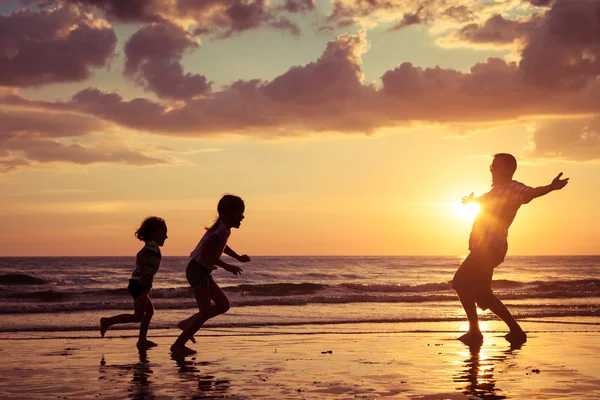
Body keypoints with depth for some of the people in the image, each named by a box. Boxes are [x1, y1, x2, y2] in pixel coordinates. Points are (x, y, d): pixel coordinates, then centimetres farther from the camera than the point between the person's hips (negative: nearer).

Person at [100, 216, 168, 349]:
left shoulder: (151, 246, 19)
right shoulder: (153, 245, -10)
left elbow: (140, 258, 26)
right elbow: (140, 255, -27)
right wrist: (144, 275, -25)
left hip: (139, 284, 10)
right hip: (139, 284, -10)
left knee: (149, 311, 18)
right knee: (138, 316, -11)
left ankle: (142, 341, 18)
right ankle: (107, 321, -9)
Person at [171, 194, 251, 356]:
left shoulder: (226, 230, 9)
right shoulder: (218, 231, -21)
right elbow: (206, 254, -29)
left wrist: (238, 258, 25)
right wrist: (227, 266, -26)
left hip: (204, 272, 10)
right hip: (197, 270, -10)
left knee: (224, 305, 11)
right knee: (206, 311, -13)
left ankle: (187, 324, 18)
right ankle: (178, 344, -5)